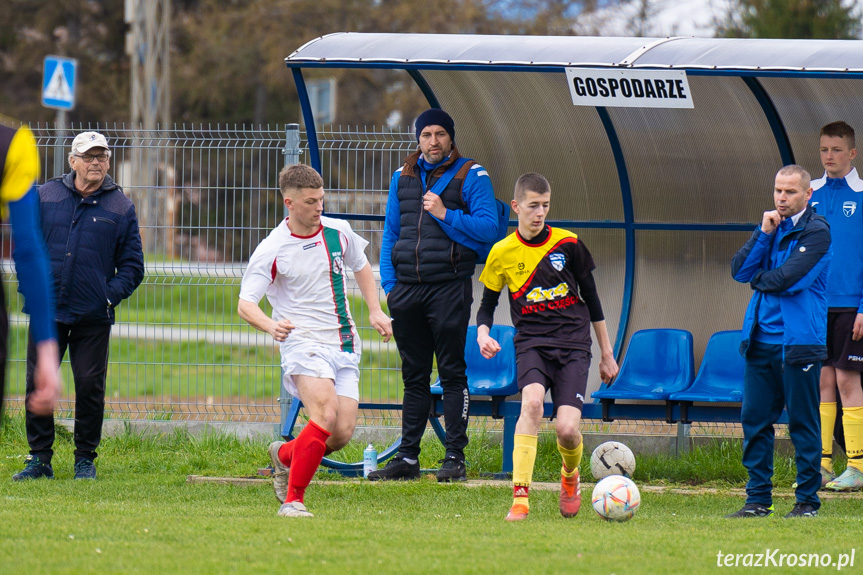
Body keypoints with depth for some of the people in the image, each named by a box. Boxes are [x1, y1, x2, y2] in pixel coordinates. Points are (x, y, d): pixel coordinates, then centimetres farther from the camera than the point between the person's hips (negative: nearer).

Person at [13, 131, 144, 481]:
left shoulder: (120, 207, 5)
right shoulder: (44, 197, 6)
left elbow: (132, 265, 9)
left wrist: (112, 294, -6)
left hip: (94, 318, -1)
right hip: (47, 311, 1)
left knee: (90, 387, 1)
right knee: (38, 384, 1)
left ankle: (86, 459, 13)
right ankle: (39, 458, 10)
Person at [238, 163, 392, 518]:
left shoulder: (338, 232, 6)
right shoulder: (271, 251, -8)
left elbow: (360, 266, 26)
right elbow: (245, 305, -11)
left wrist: (375, 311, 16)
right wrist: (271, 326, -32)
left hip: (344, 346, 5)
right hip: (303, 343, -5)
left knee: (342, 433, -7)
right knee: (325, 416, -28)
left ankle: (285, 455, 24)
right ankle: (292, 500, -18)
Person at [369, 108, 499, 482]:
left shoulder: (471, 176, 0)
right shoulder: (403, 178, 15)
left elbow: (487, 228, -8)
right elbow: (390, 234, 18)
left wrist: (445, 214, -15)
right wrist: (389, 283, 8)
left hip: (449, 286, -5)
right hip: (407, 289, 5)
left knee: (452, 373, -5)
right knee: (414, 376, 9)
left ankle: (455, 458, -2)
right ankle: (408, 458, 12)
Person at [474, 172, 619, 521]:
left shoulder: (568, 244, 1)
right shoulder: (502, 253, 2)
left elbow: (590, 297, 12)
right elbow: (488, 303, 13)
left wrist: (607, 354, 15)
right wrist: (482, 332, -10)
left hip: (573, 343, 0)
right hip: (531, 342, 0)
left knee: (567, 428, -14)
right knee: (532, 400, -31)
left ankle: (570, 475, 23)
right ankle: (520, 495, -29)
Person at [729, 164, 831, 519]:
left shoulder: (816, 232, -8)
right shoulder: (772, 226, 14)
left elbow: (788, 278, -18)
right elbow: (740, 270, 4)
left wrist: (758, 278, 1)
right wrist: (764, 233, -6)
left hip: (798, 343, -7)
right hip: (761, 340, 7)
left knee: (802, 422, 0)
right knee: (754, 419, 6)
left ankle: (808, 500, 7)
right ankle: (758, 499, 12)